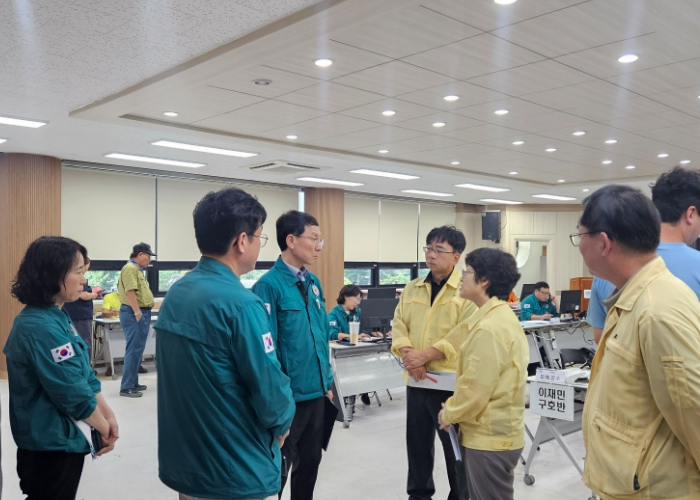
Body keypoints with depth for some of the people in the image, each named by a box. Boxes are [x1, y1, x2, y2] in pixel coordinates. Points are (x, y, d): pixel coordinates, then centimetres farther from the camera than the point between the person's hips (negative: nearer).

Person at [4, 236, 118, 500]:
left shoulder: (57, 318, 5)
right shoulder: (42, 327, -26)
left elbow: (84, 374, 8)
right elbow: (72, 392, -25)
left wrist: (108, 414, 1)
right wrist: (103, 426, -10)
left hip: (59, 439, 9)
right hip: (51, 444, -9)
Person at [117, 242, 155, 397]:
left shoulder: (136, 269, 18)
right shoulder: (130, 268, -13)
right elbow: (129, 291, -22)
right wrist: (137, 313, -22)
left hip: (141, 312, 11)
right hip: (134, 313, -11)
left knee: (137, 349, 14)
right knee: (134, 349, -10)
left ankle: (133, 383, 21)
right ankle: (126, 387, -7)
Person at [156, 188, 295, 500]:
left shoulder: (174, 294, 2)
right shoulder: (241, 304, -24)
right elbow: (270, 390, -21)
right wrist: (282, 424, 0)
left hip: (183, 462, 8)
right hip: (236, 475, -8)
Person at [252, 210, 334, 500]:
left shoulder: (313, 283, 6)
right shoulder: (269, 286, -18)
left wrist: (327, 381, 13)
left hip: (316, 392, 7)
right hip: (288, 395, -7)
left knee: (310, 461, 21)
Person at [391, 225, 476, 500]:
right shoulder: (411, 289, 10)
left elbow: (464, 333, -19)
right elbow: (398, 324, 4)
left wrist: (426, 354, -22)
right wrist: (407, 353, -15)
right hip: (416, 380, 6)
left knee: (455, 446, 7)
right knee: (417, 443, 17)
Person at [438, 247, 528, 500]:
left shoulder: (489, 328, -24)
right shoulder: (501, 316, 10)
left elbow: (475, 390, -23)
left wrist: (449, 413, -7)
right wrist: (454, 407, 10)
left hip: (489, 437, -10)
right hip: (494, 432, 10)